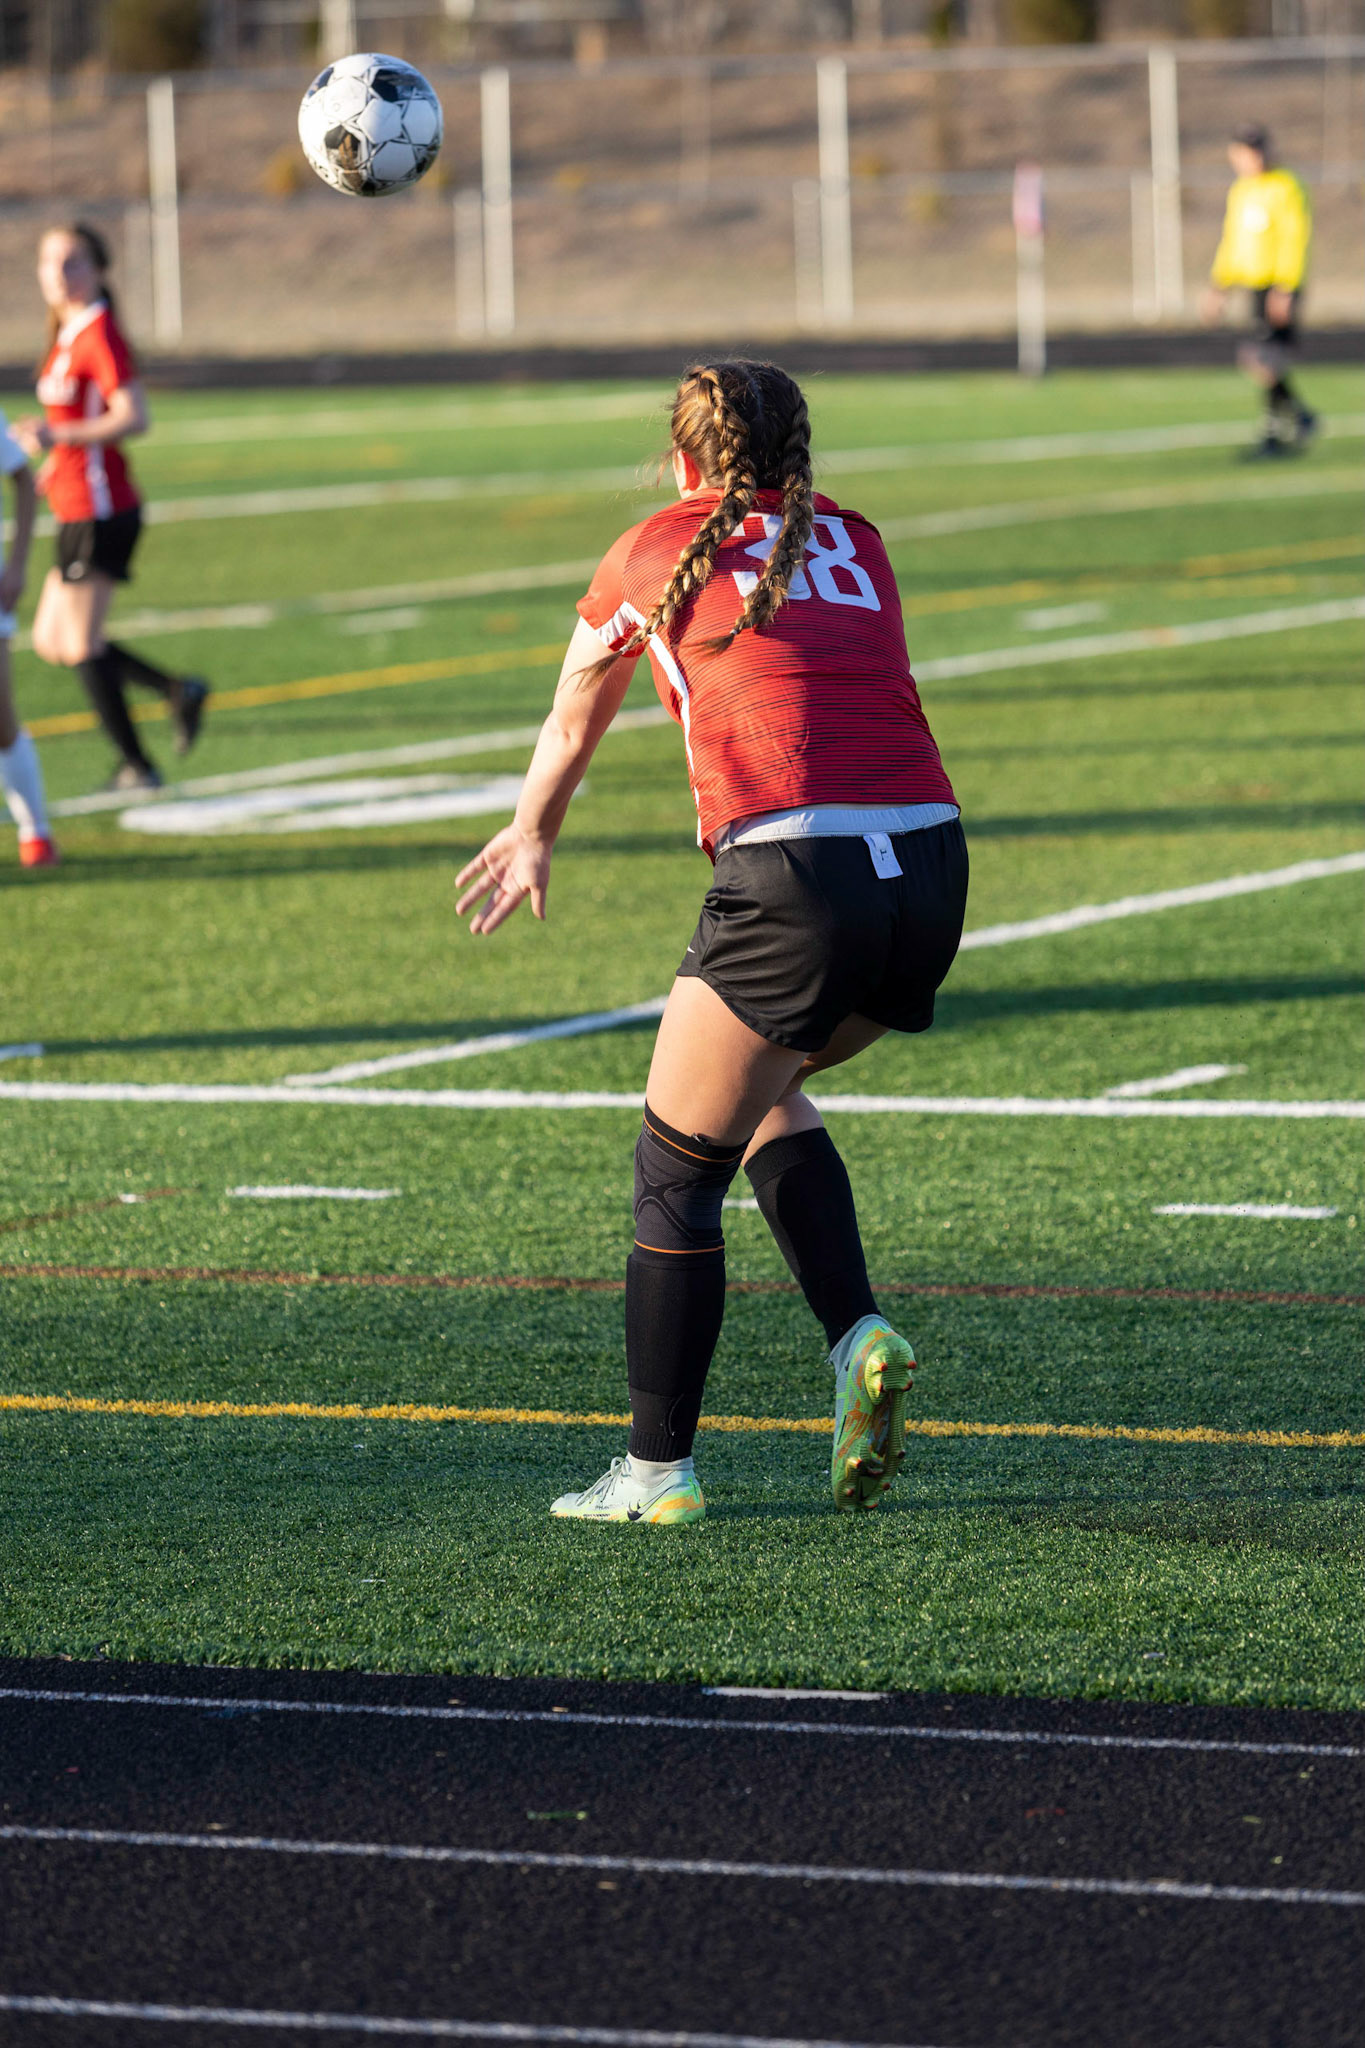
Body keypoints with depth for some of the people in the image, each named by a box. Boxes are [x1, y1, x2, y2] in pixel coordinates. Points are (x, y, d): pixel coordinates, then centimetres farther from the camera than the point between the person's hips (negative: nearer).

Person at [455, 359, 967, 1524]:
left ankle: (660, 1471, 12)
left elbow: (571, 726, 31)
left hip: (794, 876, -5)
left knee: (677, 1174, 9)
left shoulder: (656, 553, 14)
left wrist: (533, 838, 50)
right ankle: (859, 1337, 10)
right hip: (932, 867, 5)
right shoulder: (856, 544, 22)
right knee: (767, 1089, 29)